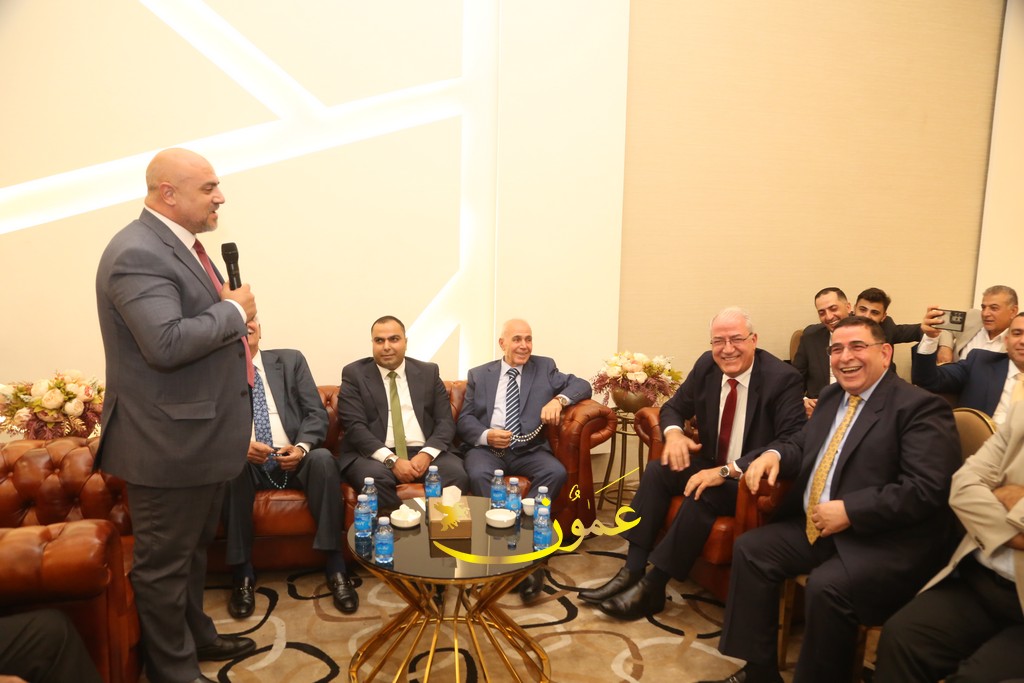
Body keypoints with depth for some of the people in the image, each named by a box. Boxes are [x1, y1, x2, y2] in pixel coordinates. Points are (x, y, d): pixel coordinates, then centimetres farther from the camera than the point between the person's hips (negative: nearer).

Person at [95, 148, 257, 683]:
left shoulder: (179, 244, 11)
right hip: (168, 443, -10)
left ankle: (195, 635, 44)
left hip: (200, 436, 10)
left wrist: (235, 319, 3)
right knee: (164, 563, 8)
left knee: (193, 550, 25)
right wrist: (234, 310, -18)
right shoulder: (137, 253, -20)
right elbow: (167, 343, -31)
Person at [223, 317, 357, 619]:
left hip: (295, 459, 1)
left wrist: (302, 447, -16)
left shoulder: (290, 360, 10)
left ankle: (335, 569, -24)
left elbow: (317, 413, 3)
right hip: (246, 464, 0)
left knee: (323, 458, -31)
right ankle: (243, 574, -19)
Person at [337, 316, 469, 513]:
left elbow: (445, 421, 7)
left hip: (424, 452, 2)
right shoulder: (355, 374, 6)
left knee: (456, 474, -28)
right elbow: (354, 426, -5)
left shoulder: (428, 372, 13)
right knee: (374, 477, -35)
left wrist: (427, 454, -13)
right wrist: (391, 459, -18)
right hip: (374, 455, -1)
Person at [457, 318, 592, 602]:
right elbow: (464, 419, 9)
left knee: (556, 472, -30)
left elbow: (582, 385, 7)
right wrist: (485, 435, -14)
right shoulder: (479, 374, 15)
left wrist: (558, 399, -15)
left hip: (528, 450, 1)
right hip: (486, 448, 0)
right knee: (479, 475, -34)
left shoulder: (544, 367, 15)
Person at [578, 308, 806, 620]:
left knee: (702, 495, -31)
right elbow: (674, 407, 11)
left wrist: (727, 471, -34)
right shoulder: (706, 366, -1)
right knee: (656, 472, -15)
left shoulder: (784, 379, -18)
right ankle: (632, 571, -14)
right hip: (712, 466, 7)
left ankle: (653, 587, -18)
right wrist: (673, 432, -14)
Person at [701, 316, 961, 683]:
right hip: (815, 525, 8)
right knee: (750, 549, -5)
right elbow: (801, 446, 19)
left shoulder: (921, 406, -11)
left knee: (827, 586, -30)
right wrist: (774, 454, -6)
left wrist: (849, 511, -23)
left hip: (887, 541, -7)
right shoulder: (831, 396, 13)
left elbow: (927, 488, -20)